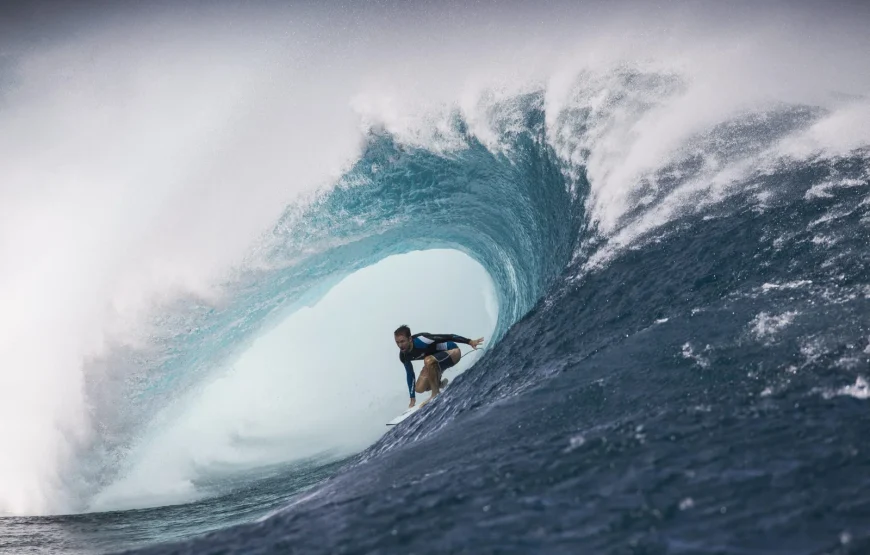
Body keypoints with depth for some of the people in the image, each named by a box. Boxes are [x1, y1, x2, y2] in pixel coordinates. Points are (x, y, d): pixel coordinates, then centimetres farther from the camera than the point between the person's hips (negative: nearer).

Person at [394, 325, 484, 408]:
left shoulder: (420, 340, -33)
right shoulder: (404, 356, -12)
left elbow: (447, 337, -30)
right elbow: (409, 374, 1)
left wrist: (469, 341, -33)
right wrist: (412, 399, 6)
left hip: (453, 351, -7)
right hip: (435, 361, 7)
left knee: (428, 360, -37)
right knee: (419, 389, -4)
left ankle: (436, 394, -21)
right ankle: (440, 384, 27)